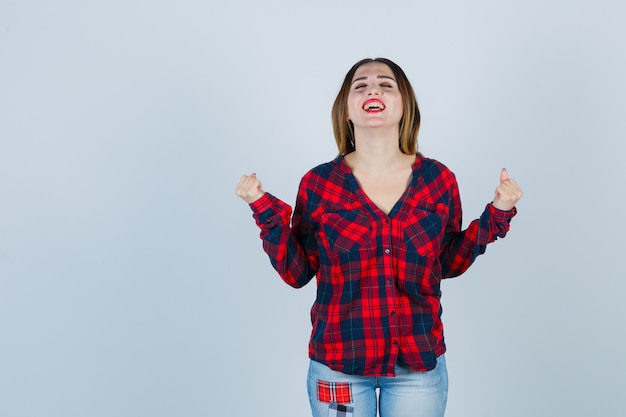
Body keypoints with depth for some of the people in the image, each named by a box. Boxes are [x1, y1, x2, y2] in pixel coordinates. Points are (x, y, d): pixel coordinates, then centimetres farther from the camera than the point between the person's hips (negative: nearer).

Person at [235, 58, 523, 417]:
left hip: (419, 362, 1)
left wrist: (497, 215, -3)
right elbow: (296, 273, -1)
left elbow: (449, 263, 6)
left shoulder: (438, 179, -3)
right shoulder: (317, 184, -6)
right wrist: (266, 210, -11)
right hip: (339, 364, -1)